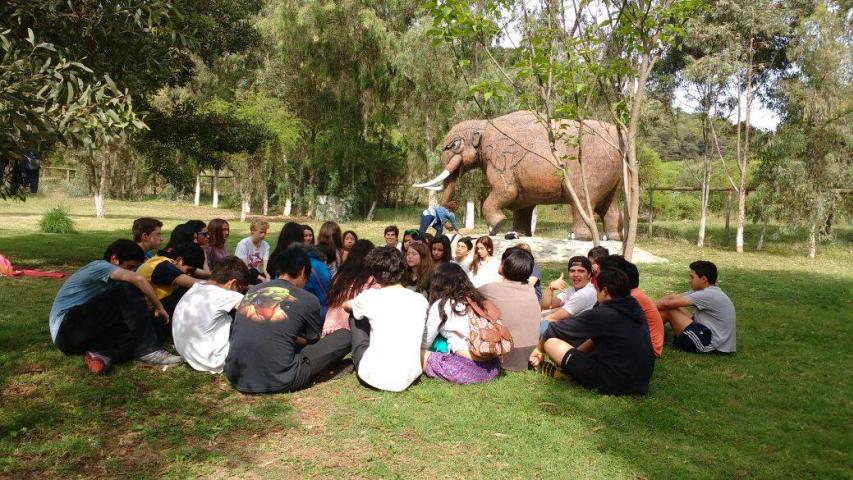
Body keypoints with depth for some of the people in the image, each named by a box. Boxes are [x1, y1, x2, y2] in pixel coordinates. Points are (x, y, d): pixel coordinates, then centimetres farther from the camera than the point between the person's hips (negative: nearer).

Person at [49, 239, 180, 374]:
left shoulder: (106, 280, 21)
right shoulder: (99, 266, -7)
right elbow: (138, 279, -24)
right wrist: (159, 307, -17)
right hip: (67, 329, -9)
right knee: (127, 290, -21)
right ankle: (147, 349, -24)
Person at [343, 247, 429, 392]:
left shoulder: (370, 297, -8)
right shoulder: (420, 300, 1)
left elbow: (346, 305, 16)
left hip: (374, 377, -3)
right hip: (408, 379, 4)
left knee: (355, 317, 18)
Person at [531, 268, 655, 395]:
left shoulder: (601, 315, -15)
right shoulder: (636, 308, 6)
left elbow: (553, 329, -6)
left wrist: (540, 349, 11)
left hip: (612, 384, -8)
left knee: (551, 343, -7)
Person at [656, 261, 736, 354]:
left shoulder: (708, 295, -19)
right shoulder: (704, 290, 9)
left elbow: (667, 303, -19)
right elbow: (671, 297, 7)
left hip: (710, 344, -10)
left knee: (668, 310, -12)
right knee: (672, 307, 7)